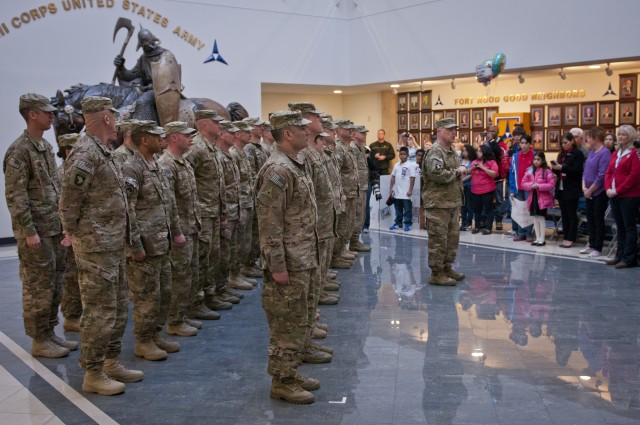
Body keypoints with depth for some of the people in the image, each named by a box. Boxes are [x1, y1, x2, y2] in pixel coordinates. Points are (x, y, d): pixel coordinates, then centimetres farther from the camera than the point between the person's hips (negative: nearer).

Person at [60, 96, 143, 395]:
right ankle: (92, 374, 9)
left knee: (119, 308, 17)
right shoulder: (85, 154, -17)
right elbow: (69, 200, -18)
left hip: (113, 245, 10)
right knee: (99, 312, -2)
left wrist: (119, 238, 14)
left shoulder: (103, 151, 13)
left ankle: (111, 362, 28)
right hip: (96, 247, -10)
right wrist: (73, 232, -7)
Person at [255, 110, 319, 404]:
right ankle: (282, 382, 12)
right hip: (288, 264, -10)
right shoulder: (278, 170, -19)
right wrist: (277, 266, -23)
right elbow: (269, 223, -23)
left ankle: (290, 372, 29)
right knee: (288, 324, 0)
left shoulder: (295, 165, 13)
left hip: (302, 261, 10)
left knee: (296, 321, 18)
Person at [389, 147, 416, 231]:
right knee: (398, 209, 14)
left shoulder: (410, 165, -6)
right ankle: (398, 223, 23)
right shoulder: (396, 165, 11)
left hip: (406, 192, -6)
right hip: (397, 192, 6)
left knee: (407, 209, 1)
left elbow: (412, 178, -9)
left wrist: (410, 190, -14)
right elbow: (393, 177, 15)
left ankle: (408, 224, 6)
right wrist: (391, 188, 10)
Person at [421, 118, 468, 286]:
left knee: (452, 237, 15)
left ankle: (447, 267, 27)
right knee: (438, 240, -5)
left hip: (453, 203, 10)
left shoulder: (452, 151, 17)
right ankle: (436, 274, 2)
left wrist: (461, 172, 9)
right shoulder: (435, 151, -14)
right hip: (438, 204, -10)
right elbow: (437, 175, -28)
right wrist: (457, 172, -15)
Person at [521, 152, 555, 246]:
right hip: (533, 197, 5)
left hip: (543, 198, -5)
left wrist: (539, 186, -21)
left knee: (541, 217, -1)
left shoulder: (547, 171, -9)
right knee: (535, 217, 10)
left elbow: (552, 185, -14)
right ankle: (538, 238, 18)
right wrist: (531, 185, -15)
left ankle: (542, 239, 6)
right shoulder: (529, 170, 6)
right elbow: (523, 183, 5)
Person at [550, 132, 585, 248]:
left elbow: (577, 170, -15)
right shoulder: (562, 154, 13)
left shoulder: (577, 153, -6)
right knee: (564, 214, 9)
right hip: (561, 188, 7)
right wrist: (555, 168, -3)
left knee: (572, 214, 0)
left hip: (572, 190, -7)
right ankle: (566, 237, 15)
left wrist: (561, 167, -21)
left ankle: (571, 238, 4)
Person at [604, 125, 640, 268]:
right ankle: (620, 256, 20)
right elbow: (609, 172, 13)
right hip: (615, 196, 8)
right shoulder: (615, 154, 15)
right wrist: (608, 188, -3)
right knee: (620, 227, 13)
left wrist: (618, 190, -16)